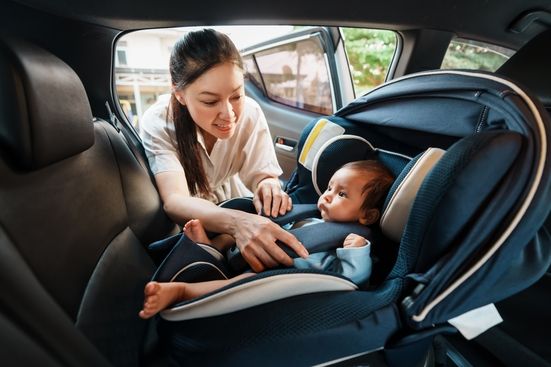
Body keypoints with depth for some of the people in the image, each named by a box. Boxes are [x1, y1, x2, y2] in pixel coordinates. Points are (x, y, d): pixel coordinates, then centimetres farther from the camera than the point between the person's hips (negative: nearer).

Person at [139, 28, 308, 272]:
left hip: (232, 202, 5)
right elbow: (175, 200, -39)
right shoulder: (158, 123, -28)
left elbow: (263, 174, -20)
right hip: (185, 220, -4)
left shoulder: (250, 112, -22)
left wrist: (269, 185, -45)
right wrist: (236, 222, -58)